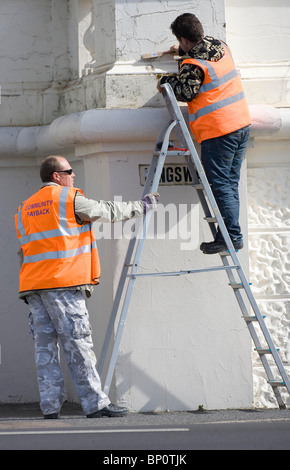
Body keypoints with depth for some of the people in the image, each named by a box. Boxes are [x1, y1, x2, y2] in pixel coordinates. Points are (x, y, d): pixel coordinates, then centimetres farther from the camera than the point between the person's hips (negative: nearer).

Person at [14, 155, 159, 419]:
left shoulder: (25, 209, 20)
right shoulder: (69, 199, 0)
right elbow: (108, 212, 7)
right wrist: (141, 207, 20)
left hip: (32, 287, 6)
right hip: (63, 282, -6)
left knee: (45, 346, 4)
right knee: (78, 344, -6)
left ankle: (50, 407, 0)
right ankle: (96, 404, -6)